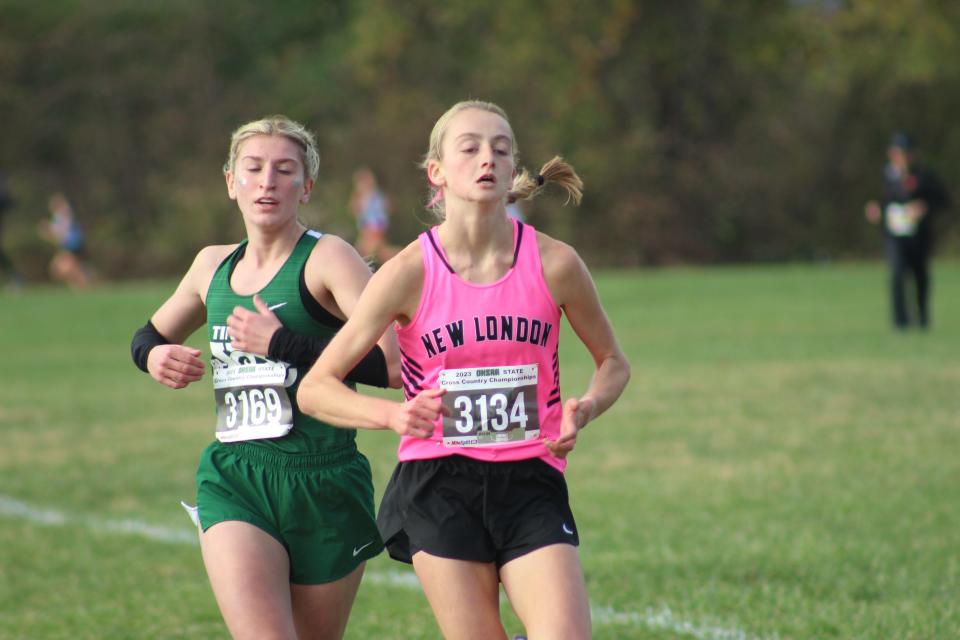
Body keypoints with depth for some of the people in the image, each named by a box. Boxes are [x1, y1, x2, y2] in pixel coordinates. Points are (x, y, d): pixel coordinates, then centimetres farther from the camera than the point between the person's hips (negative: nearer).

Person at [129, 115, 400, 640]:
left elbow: (394, 364, -20)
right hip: (232, 481, 3)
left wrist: (283, 344, -18)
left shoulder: (326, 259, -6)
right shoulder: (213, 265, 12)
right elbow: (150, 335, 32)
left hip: (323, 483, -3)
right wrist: (154, 355, 7)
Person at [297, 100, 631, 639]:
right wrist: (393, 414, -20)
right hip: (439, 488, -1)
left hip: (532, 481, 1)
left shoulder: (553, 264, -2)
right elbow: (315, 388, -2)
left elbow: (614, 362, 15)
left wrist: (585, 410, -7)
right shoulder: (410, 272, -5)